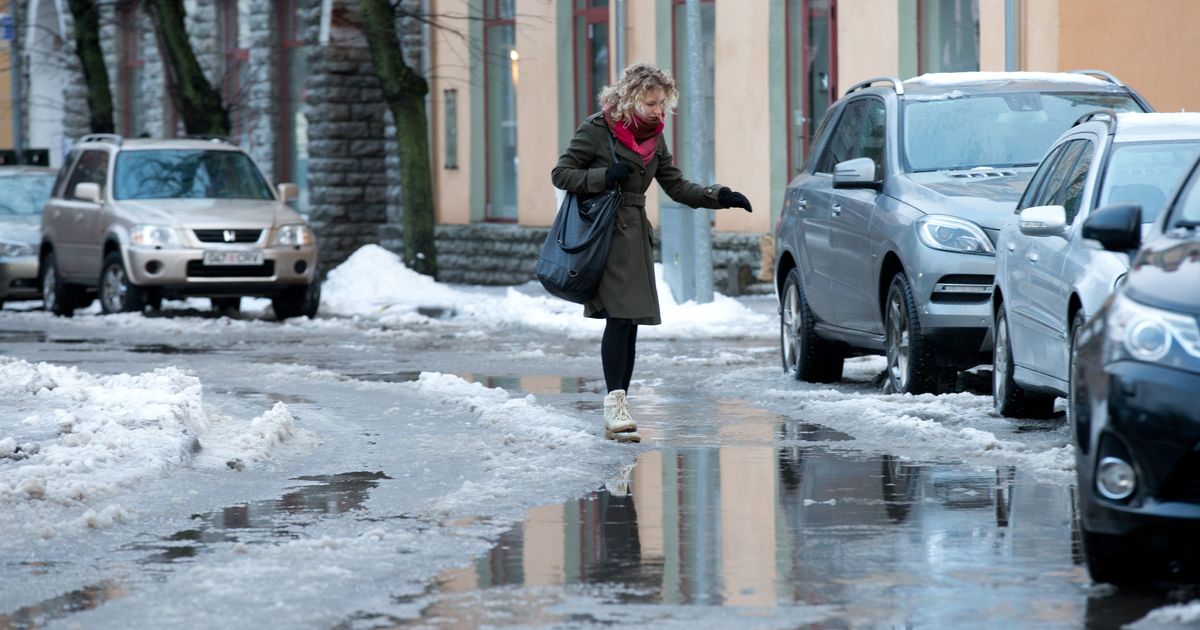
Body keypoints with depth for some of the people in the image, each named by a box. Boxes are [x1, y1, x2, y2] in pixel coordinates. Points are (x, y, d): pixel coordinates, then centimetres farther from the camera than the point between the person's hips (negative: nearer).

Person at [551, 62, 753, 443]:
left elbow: (677, 187, 15)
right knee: (620, 316, -19)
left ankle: (614, 419, 5)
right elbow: (561, 174, -4)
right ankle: (614, 401, -19)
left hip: (635, 236, 6)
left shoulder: (653, 139, 13)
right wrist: (604, 177, -17)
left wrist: (721, 197, 2)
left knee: (629, 322, 2)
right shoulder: (596, 130, -5)